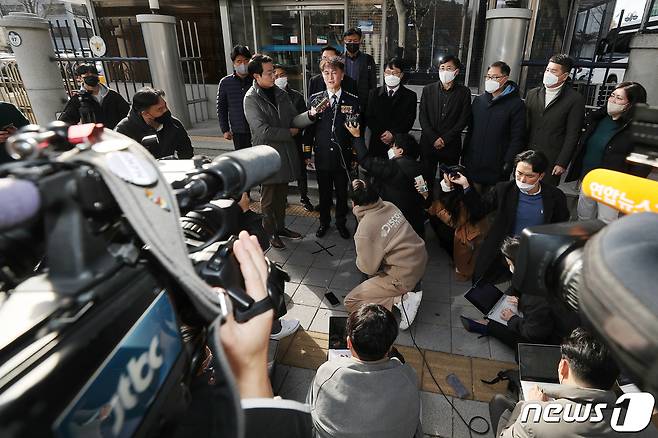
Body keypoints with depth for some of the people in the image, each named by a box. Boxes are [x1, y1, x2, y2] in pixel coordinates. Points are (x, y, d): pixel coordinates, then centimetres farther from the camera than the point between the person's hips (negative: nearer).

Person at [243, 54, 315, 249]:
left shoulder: (280, 94, 7)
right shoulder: (251, 99, -13)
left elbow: (294, 120, 4)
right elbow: (263, 131, -21)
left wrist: (310, 114, -16)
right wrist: (289, 133, -10)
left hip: (286, 153, 6)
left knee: (282, 194, 18)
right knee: (269, 197, 9)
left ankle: (280, 226, 35)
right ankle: (270, 232, 26)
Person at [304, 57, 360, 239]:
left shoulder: (353, 101, -2)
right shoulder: (314, 99, 1)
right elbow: (309, 128, 4)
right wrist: (307, 153, 2)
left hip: (343, 156, -1)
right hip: (322, 156, 1)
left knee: (342, 192, 12)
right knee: (324, 192, 13)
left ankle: (341, 222, 32)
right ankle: (324, 222, 33)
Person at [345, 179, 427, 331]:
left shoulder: (364, 232, -25)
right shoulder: (389, 206, -4)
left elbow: (368, 268, -14)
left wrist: (359, 261, 7)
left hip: (405, 277, -8)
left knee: (350, 303, 0)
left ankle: (402, 299, -10)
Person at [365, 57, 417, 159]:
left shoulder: (410, 96, 5)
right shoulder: (374, 94, 11)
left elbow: (409, 121, -2)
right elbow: (369, 118, 4)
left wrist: (393, 134, -15)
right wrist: (381, 134, -10)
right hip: (377, 144, 2)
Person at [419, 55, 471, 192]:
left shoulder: (464, 92, 2)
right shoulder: (428, 89, 5)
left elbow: (463, 120, -2)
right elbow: (422, 117, 0)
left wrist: (445, 139, -11)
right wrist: (434, 138, -10)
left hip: (451, 145, -1)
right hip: (428, 143, 1)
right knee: (426, 179, 5)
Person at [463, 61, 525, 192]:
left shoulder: (516, 104, -6)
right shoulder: (478, 100, 10)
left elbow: (517, 138, -8)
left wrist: (508, 163, -14)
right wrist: (465, 156, 10)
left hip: (497, 167, -4)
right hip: (473, 164, 4)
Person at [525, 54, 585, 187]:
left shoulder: (575, 99, -2)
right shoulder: (532, 94, 10)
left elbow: (572, 135, -4)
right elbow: (525, 125, 9)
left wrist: (562, 163, -9)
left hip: (552, 161, -3)